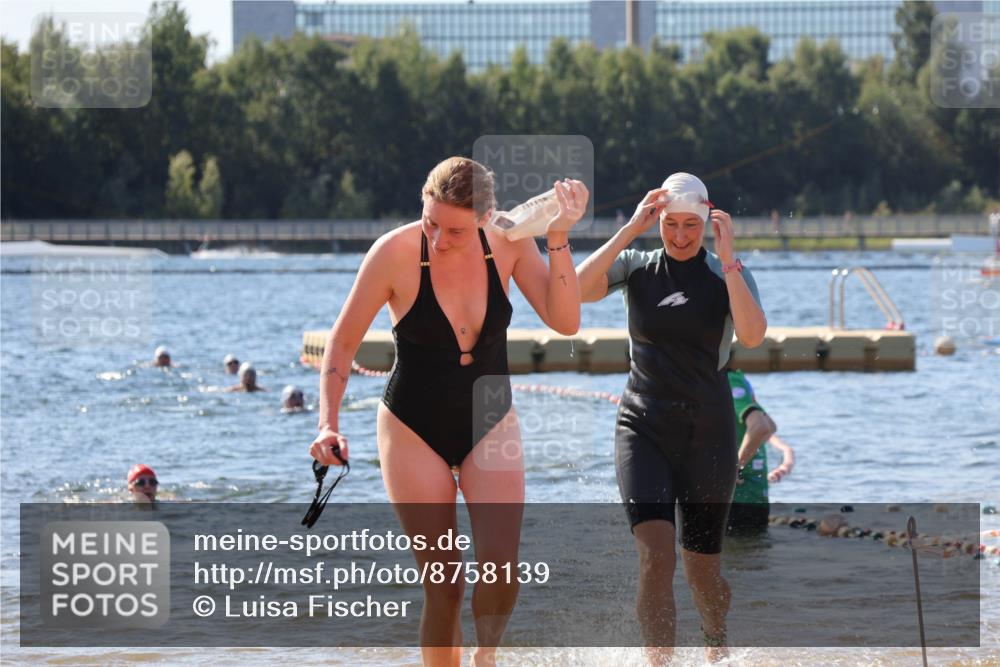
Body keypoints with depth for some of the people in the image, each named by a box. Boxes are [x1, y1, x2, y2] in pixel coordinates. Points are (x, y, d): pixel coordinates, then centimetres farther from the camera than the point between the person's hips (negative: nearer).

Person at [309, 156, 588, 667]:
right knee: (443, 583, -4)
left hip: (489, 423, 2)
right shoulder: (396, 252, -18)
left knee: (500, 563, -16)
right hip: (414, 430, -2)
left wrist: (558, 240, -26)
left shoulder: (508, 243, -11)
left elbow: (565, 321, -17)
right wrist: (328, 425, -16)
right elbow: (342, 343, -9)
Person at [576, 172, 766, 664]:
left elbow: (752, 336, -20)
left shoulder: (727, 274, -1)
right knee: (655, 555, -20)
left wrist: (726, 257, -21)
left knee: (702, 570, 9)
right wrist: (630, 231, -18)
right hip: (643, 428, 0)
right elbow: (578, 288, -17)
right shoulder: (637, 268, 2)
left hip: (707, 434, 0)